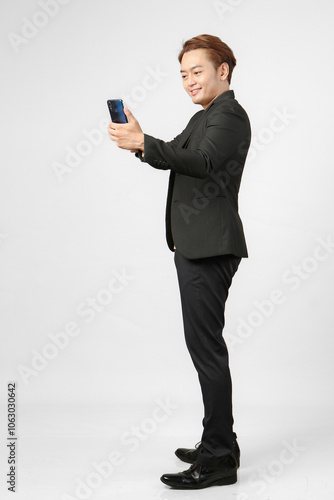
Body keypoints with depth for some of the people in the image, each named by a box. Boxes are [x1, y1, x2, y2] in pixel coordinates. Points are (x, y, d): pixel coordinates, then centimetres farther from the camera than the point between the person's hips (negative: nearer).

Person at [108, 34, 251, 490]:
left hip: (210, 247, -11)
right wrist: (139, 141, -1)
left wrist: (143, 143, -33)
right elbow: (175, 157, 18)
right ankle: (218, 446, 25)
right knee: (206, 346, 14)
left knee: (206, 346, -10)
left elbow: (203, 162, -25)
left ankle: (218, 459, -3)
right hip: (196, 246, 11)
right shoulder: (203, 117, 23)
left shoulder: (230, 114, -9)